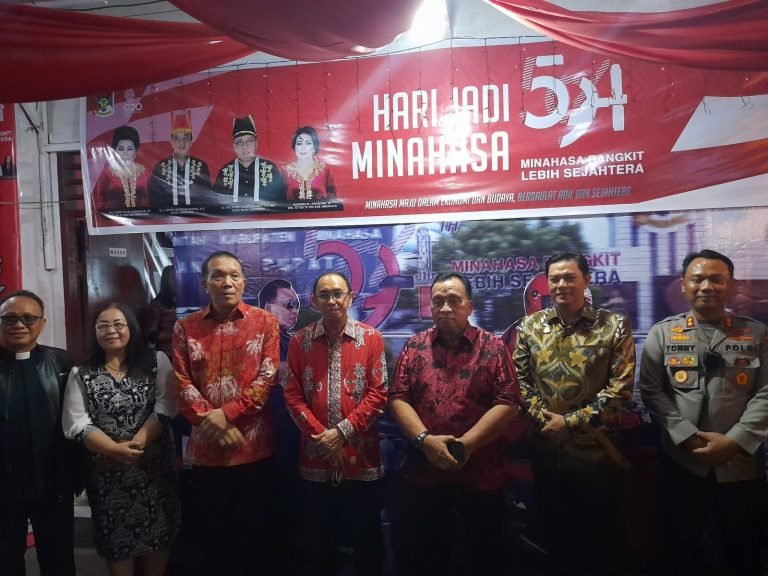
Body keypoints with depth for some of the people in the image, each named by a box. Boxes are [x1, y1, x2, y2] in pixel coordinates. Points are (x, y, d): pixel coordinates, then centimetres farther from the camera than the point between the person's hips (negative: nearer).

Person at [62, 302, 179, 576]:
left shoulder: (156, 361, 0)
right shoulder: (81, 374, 3)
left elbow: (165, 409, -8)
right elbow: (77, 425, -5)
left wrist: (137, 444, -18)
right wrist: (116, 450, -16)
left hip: (154, 466, 0)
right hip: (107, 471, 1)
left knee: (157, 533, 8)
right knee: (117, 538, 9)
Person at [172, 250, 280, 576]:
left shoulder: (265, 322, -1)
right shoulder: (186, 327, 4)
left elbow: (267, 378, -8)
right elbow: (182, 383, -2)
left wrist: (225, 413, -17)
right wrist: (213, 423, -13)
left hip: (255, 446, -2)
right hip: (205, 448, 2)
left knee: (257, 530, 12)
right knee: (210, 533, 15)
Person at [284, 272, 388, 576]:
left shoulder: (371, 338, -3)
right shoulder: (300, 341, 2)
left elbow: (378, 393, -7)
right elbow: (293, 395, -1)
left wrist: (343, 431, -13)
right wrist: (321, 436, -11)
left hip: (360, 455, -1)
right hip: (316, 458, 2)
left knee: (366, 538, 13)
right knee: (316, 542, 16)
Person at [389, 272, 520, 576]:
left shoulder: (492, 347, -3)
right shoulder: (414, 346, 3)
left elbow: (507, 402, -9)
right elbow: (398, 397, -2)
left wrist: (466, 444, -17)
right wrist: (424, 439, -16)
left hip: (480, 473, -1)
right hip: (424, 472, 2)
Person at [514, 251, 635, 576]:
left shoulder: (614, 326, -6)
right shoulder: (530, 326, 1)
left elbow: (621, 388, -11)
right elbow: (520, 381, 2)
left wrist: (571, 422, -15)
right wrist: (545, 419, -11)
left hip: (597, 450, -2)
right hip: (546, 450, 3)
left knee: (603, 530, 13)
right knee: (552, 530, 18)